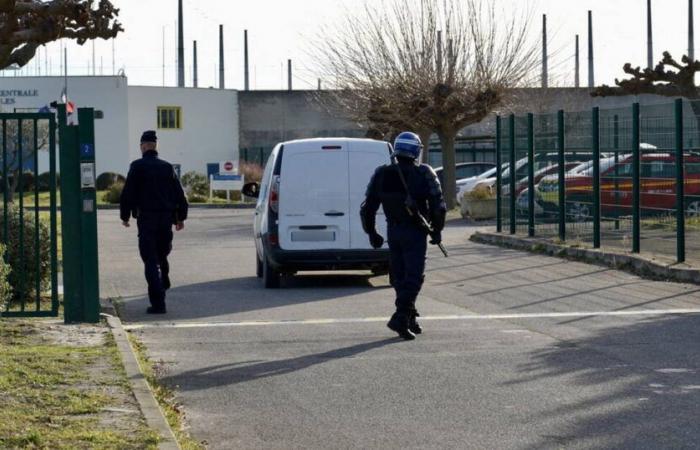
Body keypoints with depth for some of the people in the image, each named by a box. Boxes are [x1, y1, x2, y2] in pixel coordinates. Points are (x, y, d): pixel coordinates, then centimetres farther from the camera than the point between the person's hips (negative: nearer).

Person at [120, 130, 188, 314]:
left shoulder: (137, 167, -5)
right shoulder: (167, 167, 8)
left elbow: (128, 193, -6)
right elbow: (179, 194, 9)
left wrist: (125, 216, 4)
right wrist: (181, 217, 16)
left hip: (146, 218, -4)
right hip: (166, 218, 4)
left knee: (151, 260, -4)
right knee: (162, 254, 26)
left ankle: (158, 303, -11)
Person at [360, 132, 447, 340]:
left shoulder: (381, 174, 3)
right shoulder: (424, 174, -8)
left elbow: (368, 208, 4)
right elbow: (438, 206, -9)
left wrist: (371, 233, 13)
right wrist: (437, 230, 3)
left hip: (393, 231, 4)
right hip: (415, 233, -4)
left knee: (399, 276, 15)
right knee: (413, 277, -4)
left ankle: (410, 317, 23)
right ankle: (401, 318, -18)